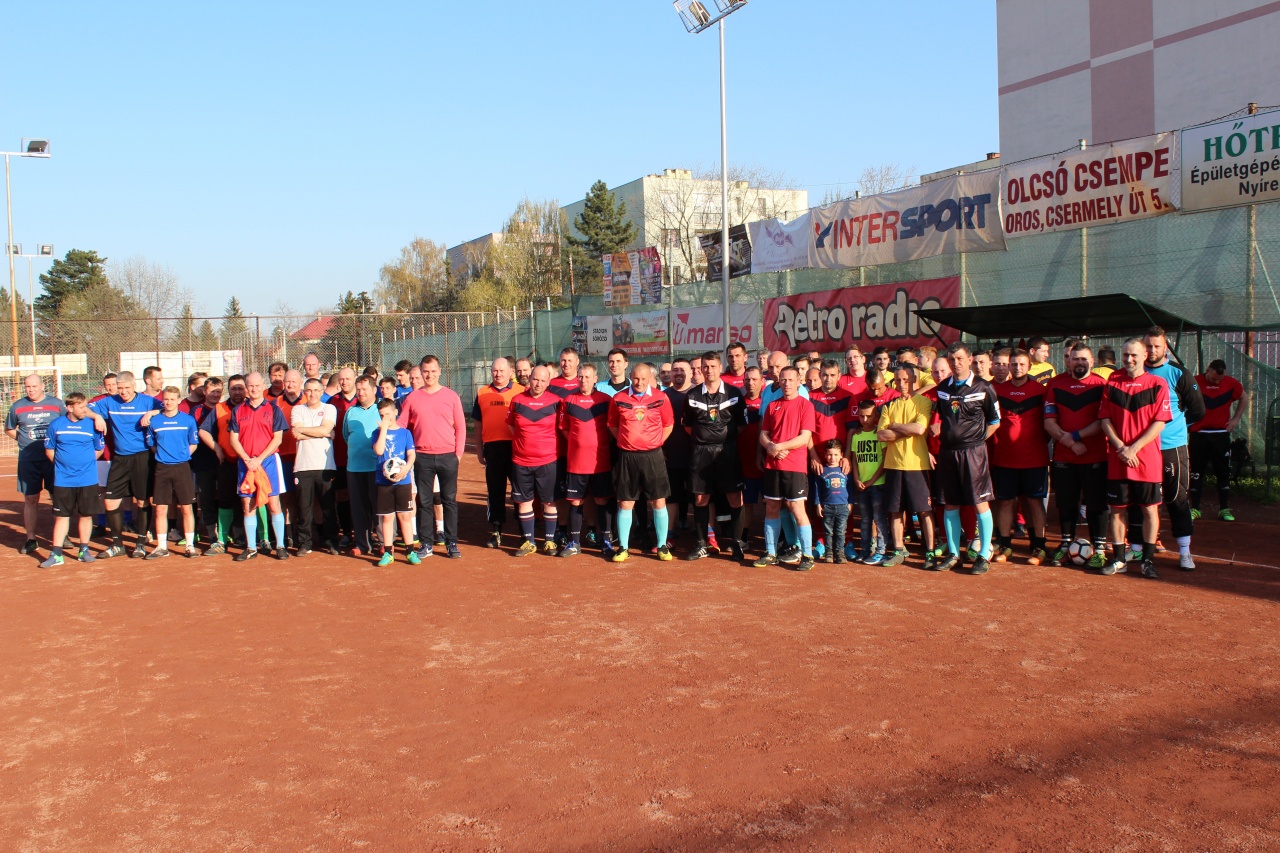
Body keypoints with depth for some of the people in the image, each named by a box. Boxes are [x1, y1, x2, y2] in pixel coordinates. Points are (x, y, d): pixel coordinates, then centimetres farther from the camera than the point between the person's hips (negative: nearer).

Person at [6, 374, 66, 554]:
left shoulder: (56, 404, 3)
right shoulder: (17, 407, 5)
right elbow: (8, 429, 16)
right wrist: (23, 438, 2)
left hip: (53, 458, 0)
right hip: (28, 460, 1)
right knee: (30, 499, 4)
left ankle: (61, 537, 14)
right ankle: (30, 539, 13)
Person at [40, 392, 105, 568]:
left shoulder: (92, 424, -3)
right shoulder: (55, 425, -2)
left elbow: (99, 449, 8)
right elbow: (49, 449, 8)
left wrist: (86, 462, 1)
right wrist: (62, 464, 3)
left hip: (88, 480, 0)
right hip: (63, 480, 0)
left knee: (86, 514, 8)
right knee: (61, 516, 5)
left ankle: (84, 550, 21)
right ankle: (56, 554, 10)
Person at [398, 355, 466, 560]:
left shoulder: (451, 396, 5)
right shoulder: (412, 398, 7)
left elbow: (460, 426, 6)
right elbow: (400, 426, 7)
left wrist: (459, 451, -2)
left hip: (447, 456, -1)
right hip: (422, 457, 1)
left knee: (449, 500, 3)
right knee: (423, 501, 5)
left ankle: (451, 543, 10)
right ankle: (425, 543, 13)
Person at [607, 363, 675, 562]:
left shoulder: (661, 398, -2)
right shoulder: (618, 398, 0)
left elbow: (668, 424, 9)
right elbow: (612, 425, 11)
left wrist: (656, 443, 3)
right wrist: (625, 442, 4)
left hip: (652, 456, 0)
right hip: (627, 456, 0)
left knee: (658, 501, 3)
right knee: (625, 503, 5)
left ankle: (662, 546, 14)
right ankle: (623, 548, 13)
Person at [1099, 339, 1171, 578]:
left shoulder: (1158, 384, -2)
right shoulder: (1112, 383, 6)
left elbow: (1160, 422, -7)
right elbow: (1104, 419, 4)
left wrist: (1134, 448, -14)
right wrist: (1120, 447, -9)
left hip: (1148, 459, -2)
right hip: (1117, 459, 2)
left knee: (1150, 509, 3)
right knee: (1116, 509, 7)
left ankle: (1148, 559, 13)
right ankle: (1118, 558, 17)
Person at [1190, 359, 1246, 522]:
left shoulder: (1231, 383, 1)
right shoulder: (1195, 382, -6)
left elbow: (1244, 398, 19)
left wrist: (1236, 418, 9)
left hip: (1221, 434, 2)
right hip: (1198, 434, -2)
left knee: (1223, 472, 5)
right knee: (1196, 472, 2)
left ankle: (1224, 509, 13)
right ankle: (1195, 509, 11)